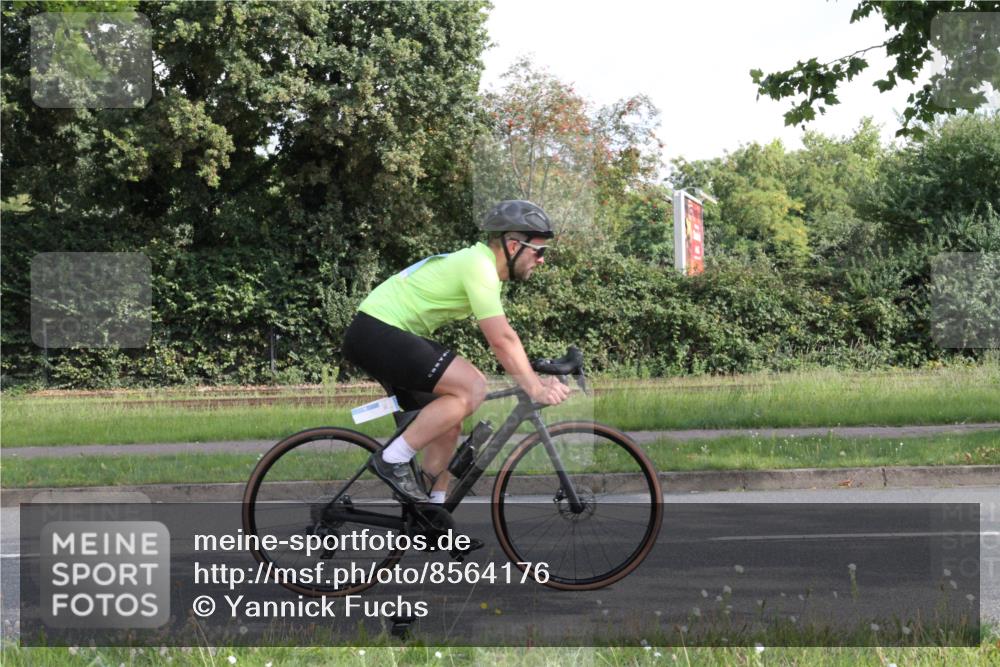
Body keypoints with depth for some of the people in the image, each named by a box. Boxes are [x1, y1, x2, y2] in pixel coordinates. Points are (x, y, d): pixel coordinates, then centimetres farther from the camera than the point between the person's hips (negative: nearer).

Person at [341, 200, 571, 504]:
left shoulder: (479, 263, 15)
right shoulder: (479, 266, -17)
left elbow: (504, 337, 16)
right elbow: (501, 341, -22)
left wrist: (537, 380, 8)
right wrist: (536, 390, -18)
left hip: (386, 336, 11)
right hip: (375, 333, -11)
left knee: (448, 427, 13)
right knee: (472, 387, -21)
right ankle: (392, 461, -14)